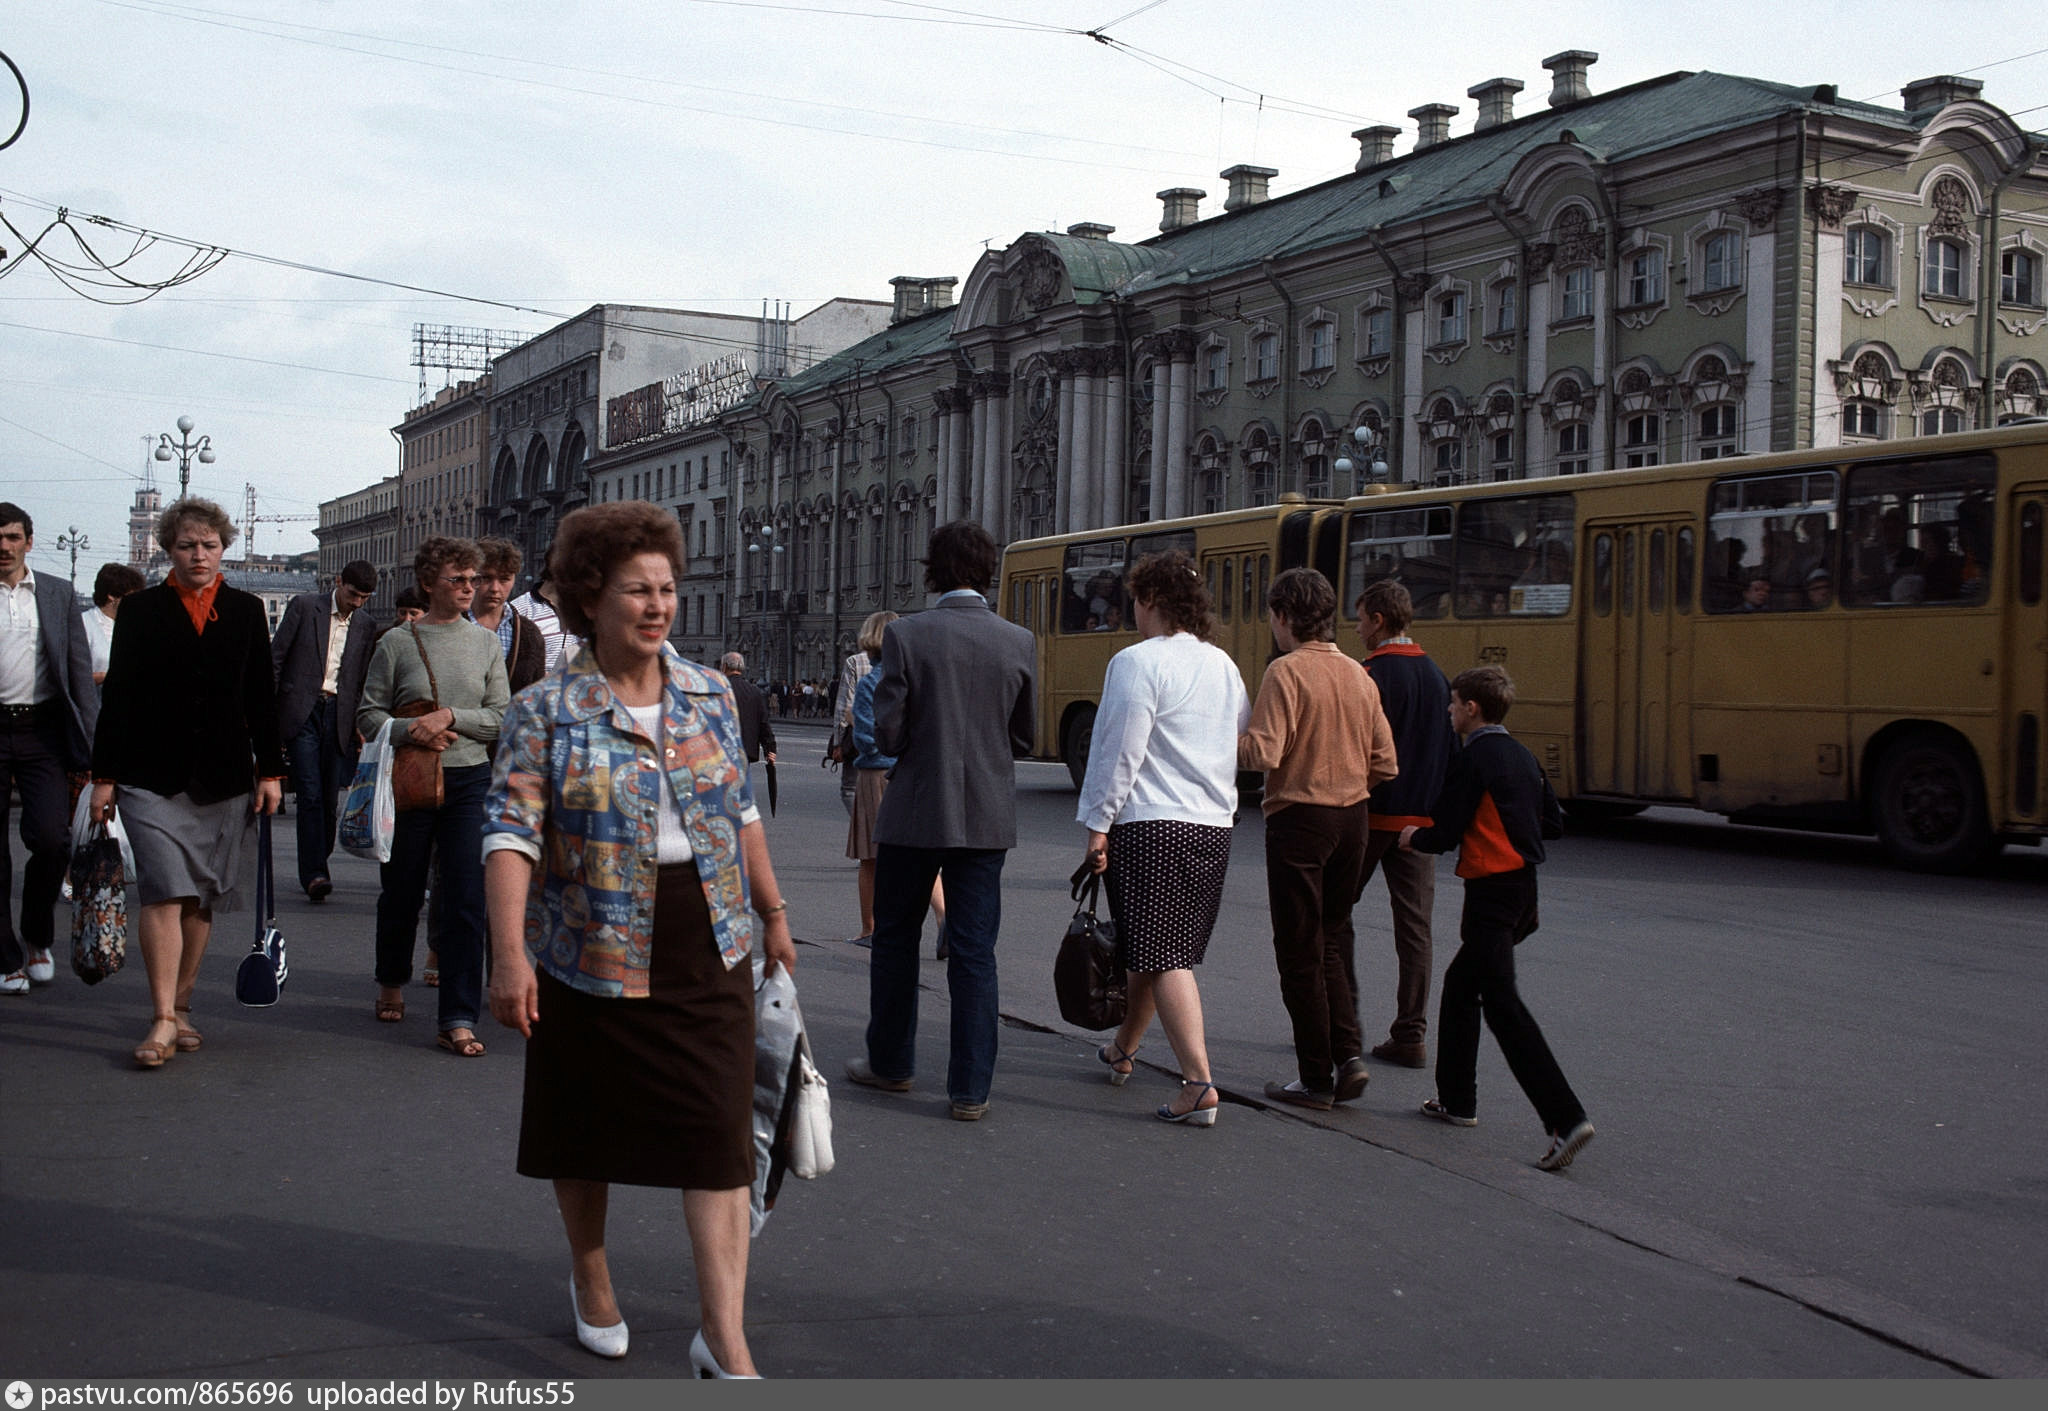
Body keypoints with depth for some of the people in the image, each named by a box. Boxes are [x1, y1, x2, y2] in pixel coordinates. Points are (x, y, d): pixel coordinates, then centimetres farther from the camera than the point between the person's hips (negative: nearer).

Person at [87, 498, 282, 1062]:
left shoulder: (246, 611, 10)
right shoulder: (140, 610, 5)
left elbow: (262, 696, 12)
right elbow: (117, 695, 4)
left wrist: (270, 770, 7)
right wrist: (104, 776, 1)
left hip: (224, 780, 2)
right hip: (152, 777, -2)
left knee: (202, 900, 7)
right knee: (165, 893, -12)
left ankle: (181, 1006, 19)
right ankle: (162, 1021, -13)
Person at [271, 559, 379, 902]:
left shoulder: (366, 625, 12)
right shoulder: (304, 606, 2)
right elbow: (275, 656, 2)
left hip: (339, 716, 3)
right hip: (301, 711, -3)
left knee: (329, 797, 2)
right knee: (310, 794, -12)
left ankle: (314, 870, 14)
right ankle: (314, 873, -16)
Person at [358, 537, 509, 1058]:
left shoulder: (485, 642, 6)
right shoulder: (397, 642, 1)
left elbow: (502, 716, 3)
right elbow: (369, 715, 2)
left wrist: (450, 716, -12)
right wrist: (410, 731, -16)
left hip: (470, 780, 1)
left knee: (467, 899, -7)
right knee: (401, 891, 12)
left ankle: (458, 1020, -4)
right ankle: (392, 982, 39)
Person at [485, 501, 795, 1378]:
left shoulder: (709, 695, 6)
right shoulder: (546, 711, -6)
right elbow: (512, 833, -14)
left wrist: (773, 912, 17)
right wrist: (510, 954, -24)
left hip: (710, 958, 2)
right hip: (595, 960, -2)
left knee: (719, 1138, -3)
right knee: (586, 1133, 14)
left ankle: (725, 1340, 0)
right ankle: (591, 1281, 39)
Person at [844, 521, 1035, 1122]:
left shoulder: (906, 634, -10)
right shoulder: (1019, 643, -2)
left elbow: (887, 732, -10)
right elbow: (1024, 736, 7)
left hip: (915, 812, -2)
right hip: (987, 817, 2)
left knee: (895, 939, 16)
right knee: (975, 953, 5)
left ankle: (891, 1063, 27)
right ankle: (971, 1089, 6)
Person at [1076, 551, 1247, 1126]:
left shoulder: (1138, 661, -11)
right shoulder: (1223, 664, 12)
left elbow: (1120, 752, -14)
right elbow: (1246, 741, 16)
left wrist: (1098, 825, -7)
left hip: (1151, 825, -8)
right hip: (1215, 826, 8)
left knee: (1163, 957, -7)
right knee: (1163, 949, 19)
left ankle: (1199, 1084, -16)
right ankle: (1123, 1050, 37)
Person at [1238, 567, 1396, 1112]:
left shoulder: (1287, 671, -13)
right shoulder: (1359, 675, 7)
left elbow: (1263, 752, -22)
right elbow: (1384, 765, 8)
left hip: (1299, 820, -6)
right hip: (1352, 820, 6)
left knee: (1300, 952, 3)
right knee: (1332, 944, 18)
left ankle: (1317, 1078, 7)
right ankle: (1349, 1054, 6)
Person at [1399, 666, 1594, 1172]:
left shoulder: (1472, 757, -13)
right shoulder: (1522, 755, 12)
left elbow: (1446, 835, -14)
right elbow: (1554, 822, 15)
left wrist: (1415, 836, 6)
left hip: (1493, 892, -9)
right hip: (1523, 888, 9)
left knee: (1501, 1004, -12)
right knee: (1460, 985, 21)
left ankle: (1565, 1118, -20)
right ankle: (1457, 1099, 27)